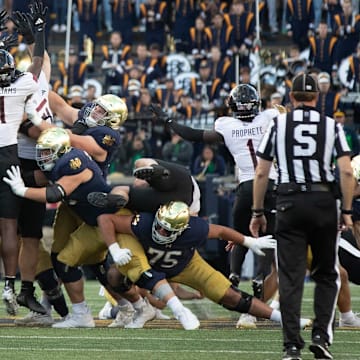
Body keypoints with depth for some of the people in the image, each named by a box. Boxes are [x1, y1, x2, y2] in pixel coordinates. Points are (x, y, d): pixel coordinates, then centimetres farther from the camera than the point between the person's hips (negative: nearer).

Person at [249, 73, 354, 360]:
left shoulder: (278, 125, 5)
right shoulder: (332, 126, 4)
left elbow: (261, 173, 4)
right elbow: (347, 171, -5)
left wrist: (258, 212, 11)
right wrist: (347, 212, 1)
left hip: (290, 203, 0)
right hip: (324, 201, 0)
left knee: (290, 277, 1)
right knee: (327, 275, 14)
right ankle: (321, 335, 0)